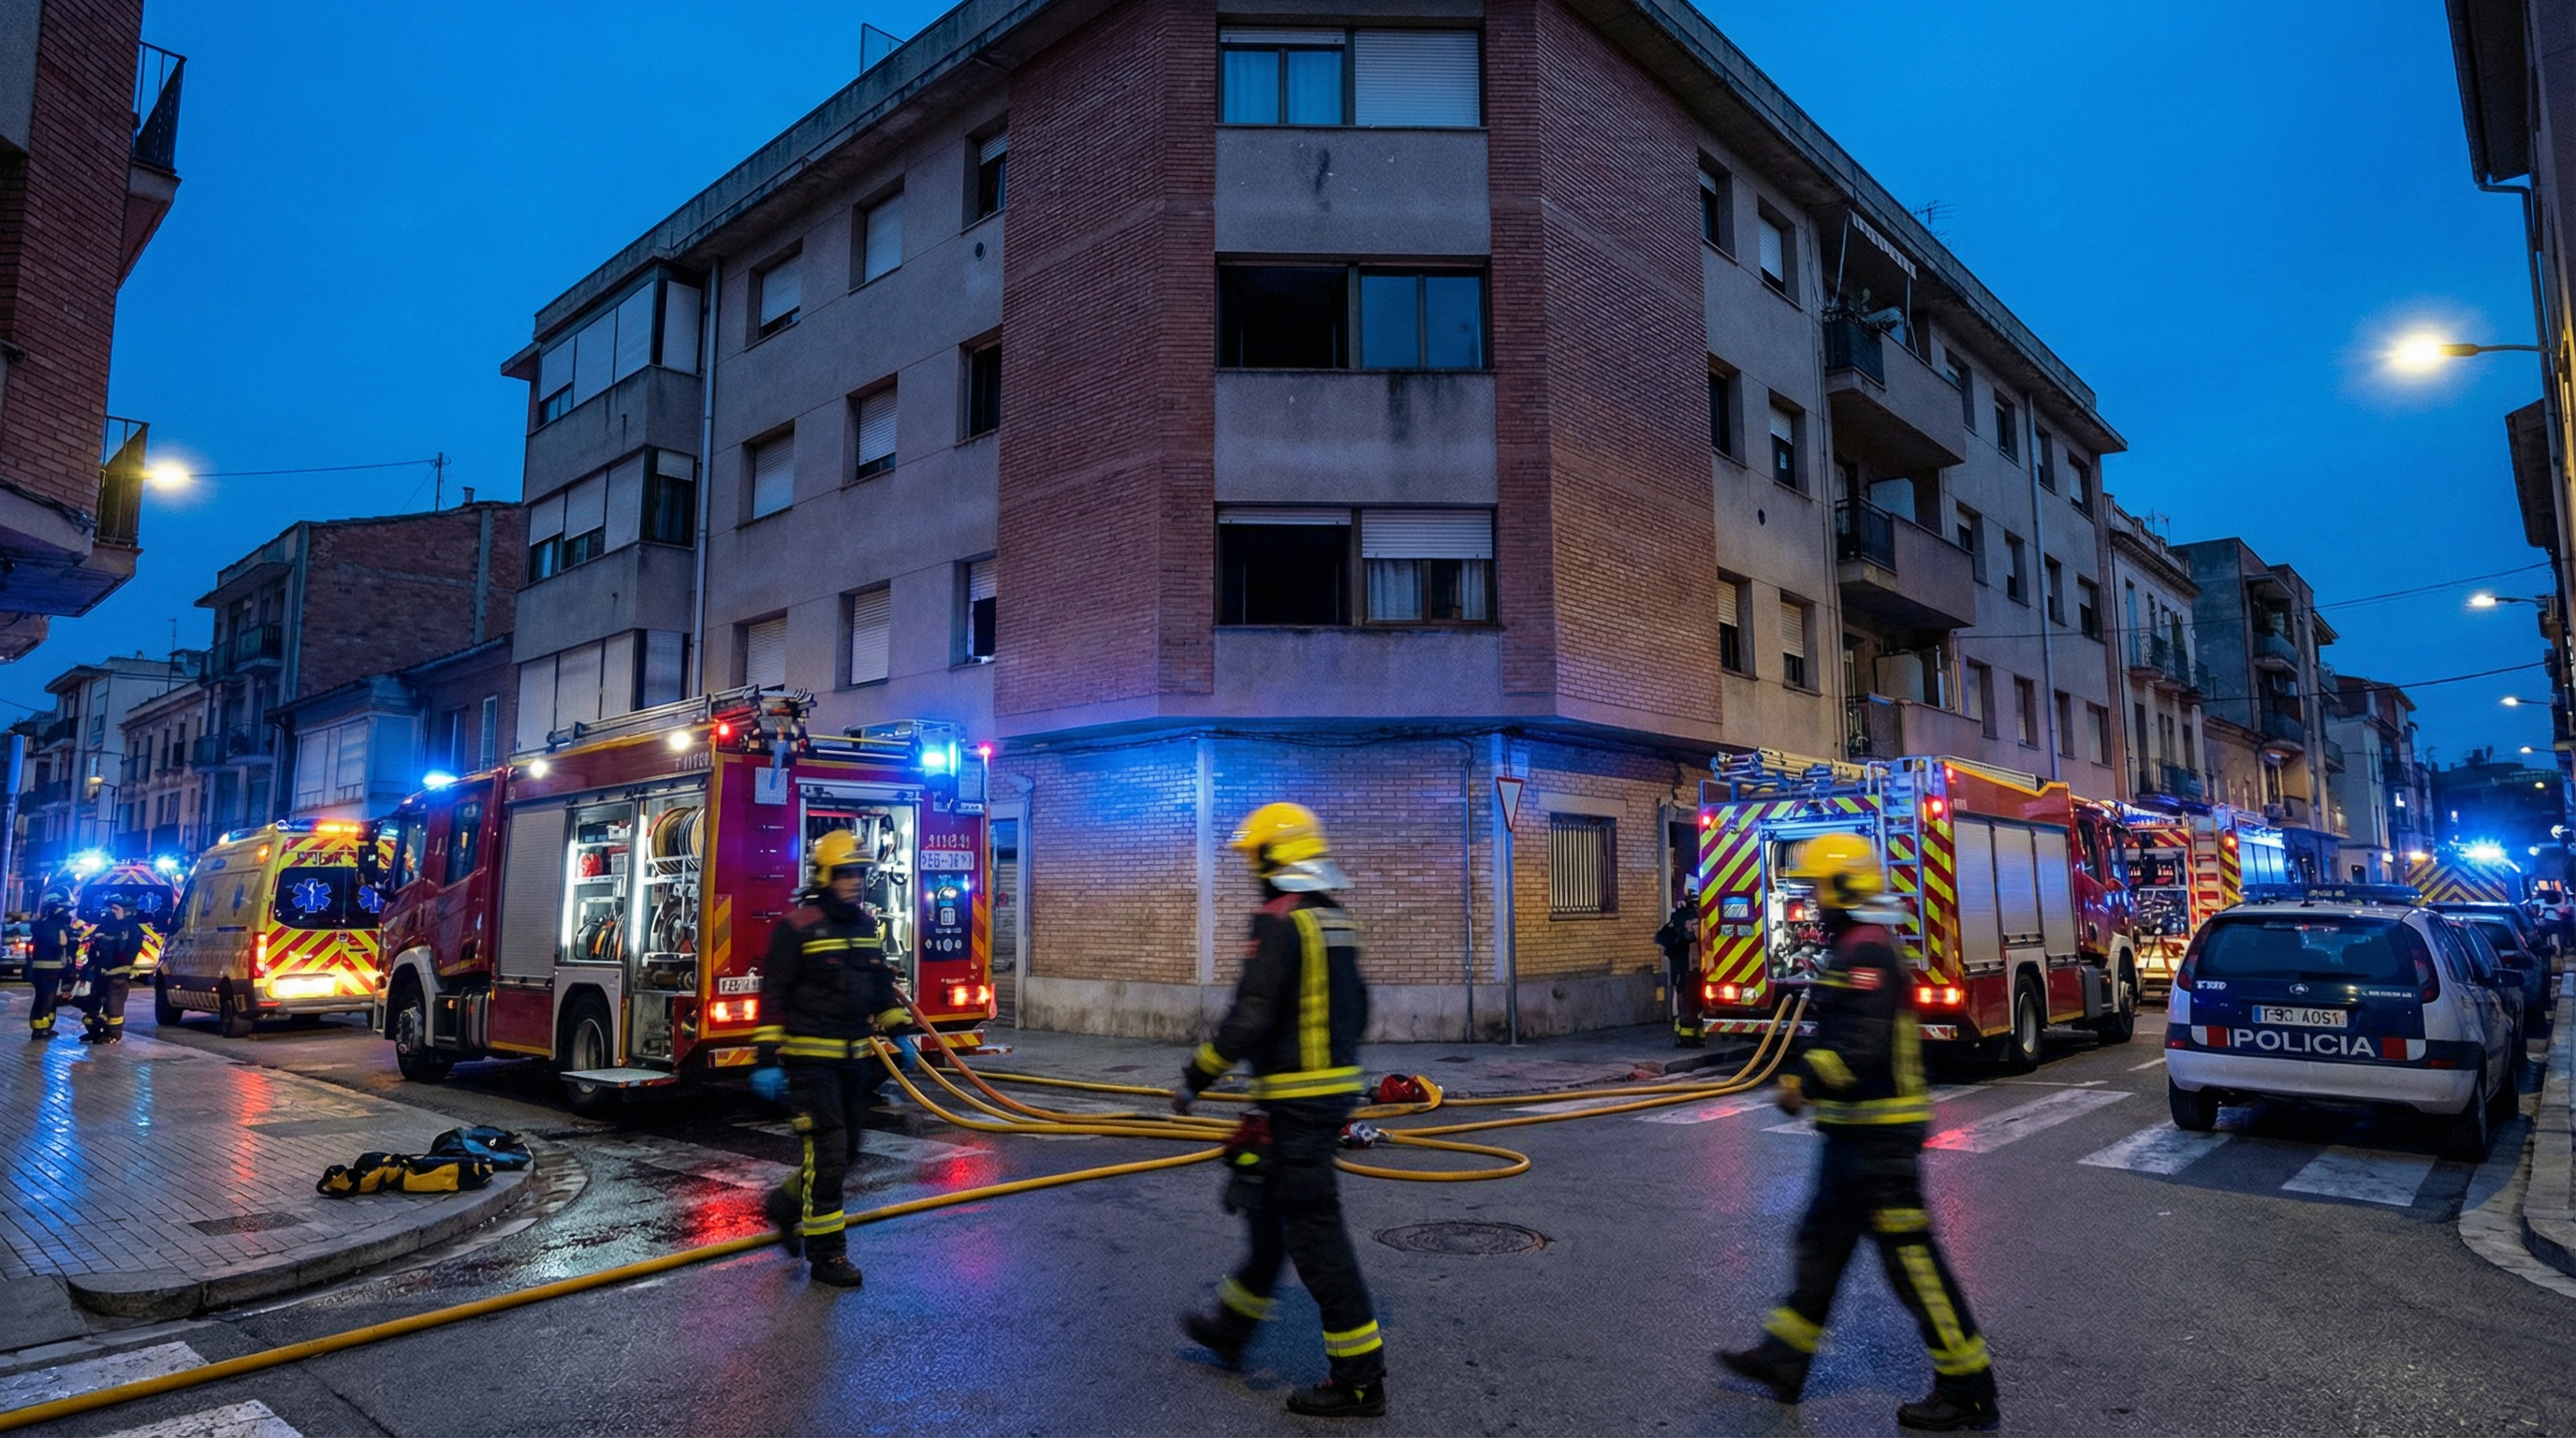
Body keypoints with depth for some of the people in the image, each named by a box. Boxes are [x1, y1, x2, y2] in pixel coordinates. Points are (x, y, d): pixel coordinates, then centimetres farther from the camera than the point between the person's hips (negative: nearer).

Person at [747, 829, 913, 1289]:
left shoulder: (868, 924, 8)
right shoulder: (797, 926, -13)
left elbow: (881, 984, 18)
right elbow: (773, 994, -13)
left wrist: (900, 1031, 15)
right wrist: (767, 1059, -17)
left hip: (855, 1057, 7)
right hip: (811, 1057, -7)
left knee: (845, 1149, 15)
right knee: (827, 1152, -7)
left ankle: (788, 1203, 39)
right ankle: (826, 1253, 4)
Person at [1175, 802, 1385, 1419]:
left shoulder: (1279, 921, -17)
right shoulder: (1335, 920, 11)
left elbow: (1250, 1015, -22)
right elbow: (1357, 1008, 18)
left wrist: (1197, 1077, -12)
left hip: (1296, 1099, -10)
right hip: (1338, 1085, 10)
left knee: (1313, 1230, -2)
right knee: (1271, 1209, 21)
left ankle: (1360, 1378, 4)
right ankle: (1230, 1327, 37)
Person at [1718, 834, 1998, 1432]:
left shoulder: (1865, 951, -20)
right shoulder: (1857, 947, 14)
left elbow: (1861, 1046, -29)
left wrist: (1806, 1082, -20)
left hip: (1878, 1136, -11)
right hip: (1856, 1131, 11)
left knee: (1912, 1258, 0)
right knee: (1821, 1242, 16)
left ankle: (1967, 1388, 13)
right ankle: (1784, 1358, 26)